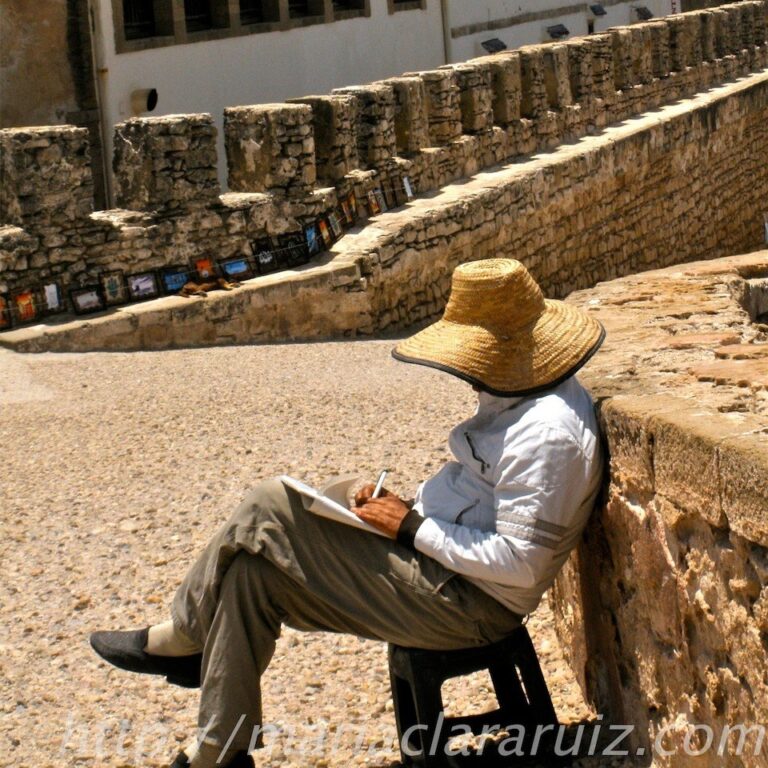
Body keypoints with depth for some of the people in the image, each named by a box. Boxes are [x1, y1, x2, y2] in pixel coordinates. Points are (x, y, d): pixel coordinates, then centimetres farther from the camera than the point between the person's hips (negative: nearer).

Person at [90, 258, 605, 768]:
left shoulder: (547, 434, -25)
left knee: (269, 513, -13)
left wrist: (412, 527, -19)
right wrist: (409, 505, 2)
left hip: (467, 600, -11)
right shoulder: (518, 394, 7)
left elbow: (521, 563, -27)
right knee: (255, 568, 4)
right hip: (437, 553, 11)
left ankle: (183, 639, 8)